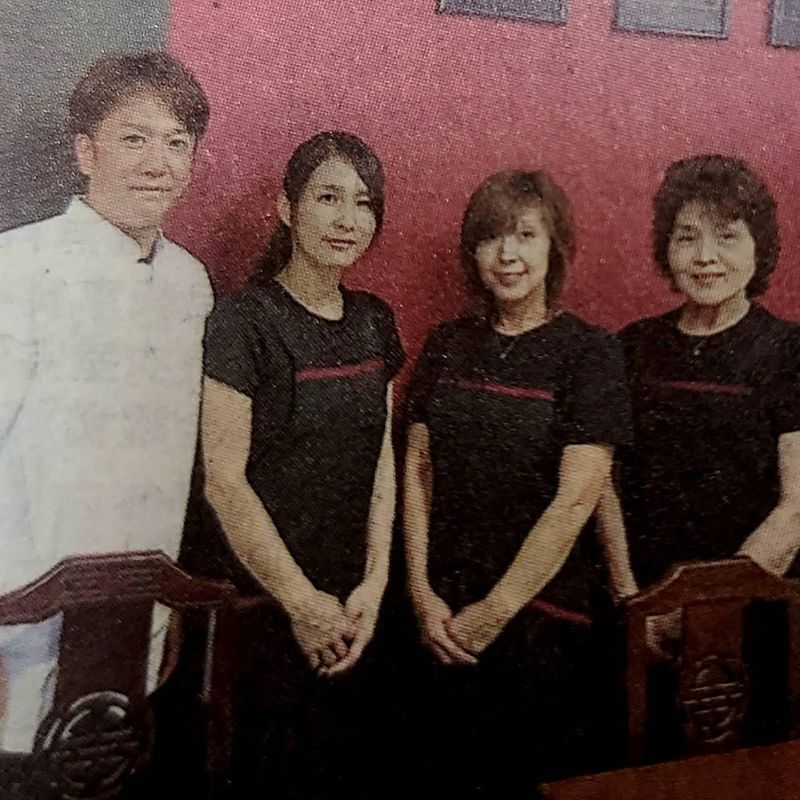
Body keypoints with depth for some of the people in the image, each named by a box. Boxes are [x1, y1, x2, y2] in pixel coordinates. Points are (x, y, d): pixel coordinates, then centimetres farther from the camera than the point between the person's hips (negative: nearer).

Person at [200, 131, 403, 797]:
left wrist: (374, 583, -2)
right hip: (264, 604, -5)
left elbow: (382, 459, 8)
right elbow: (223, 479, -16)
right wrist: (302, 603, -12)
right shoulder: (243, 322, -13)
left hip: (353, 609, 6)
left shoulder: (374, 322, 7)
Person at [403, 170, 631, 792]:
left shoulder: (589, 352, -8)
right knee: (452, 769, 15)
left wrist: (495, 611, -12)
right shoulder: (449, 346, 6)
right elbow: (417, 471, 4)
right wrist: (423, 595, -5)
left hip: (544, 610, -3)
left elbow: (575, 500, -14)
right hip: (444, 617, 4)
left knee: (533, 775, 10)